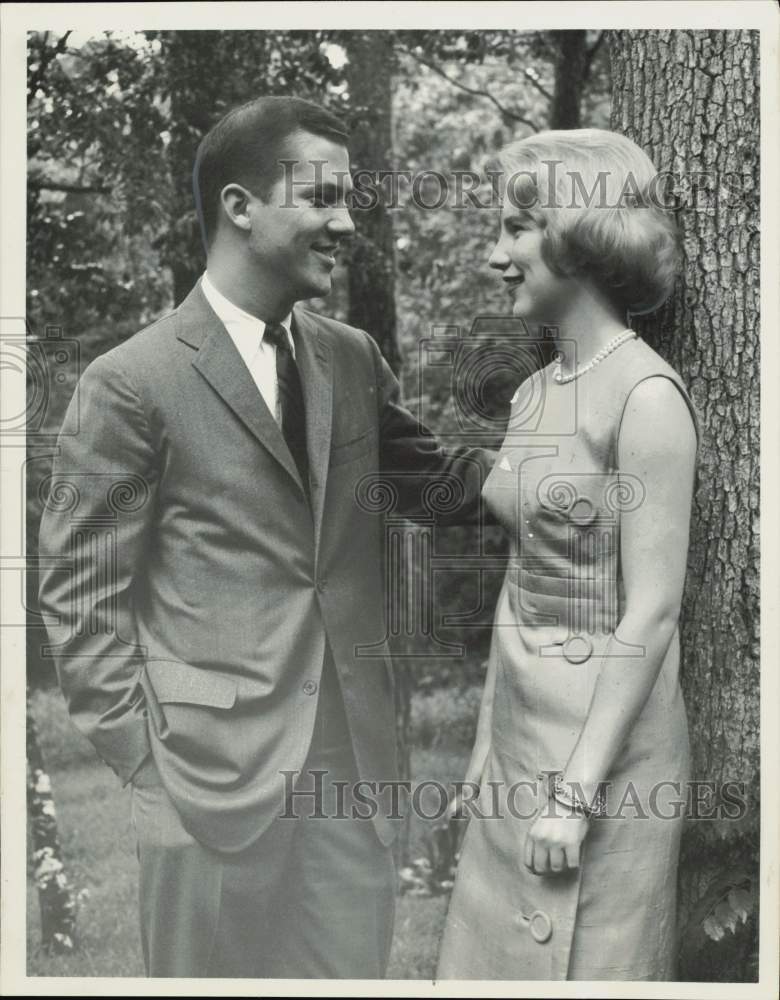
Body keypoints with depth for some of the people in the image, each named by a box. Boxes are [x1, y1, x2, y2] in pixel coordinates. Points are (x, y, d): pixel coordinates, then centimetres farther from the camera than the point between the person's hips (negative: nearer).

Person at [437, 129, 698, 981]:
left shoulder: (645, 395, -17)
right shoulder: (534, 393, 8)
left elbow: (652, 613, -19)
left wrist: (577, 792, -18)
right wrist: (488, 742, 15)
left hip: (602, 737, -8)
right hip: (521, 720, 8)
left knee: (583, 964, 7)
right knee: (502, 953, 17)